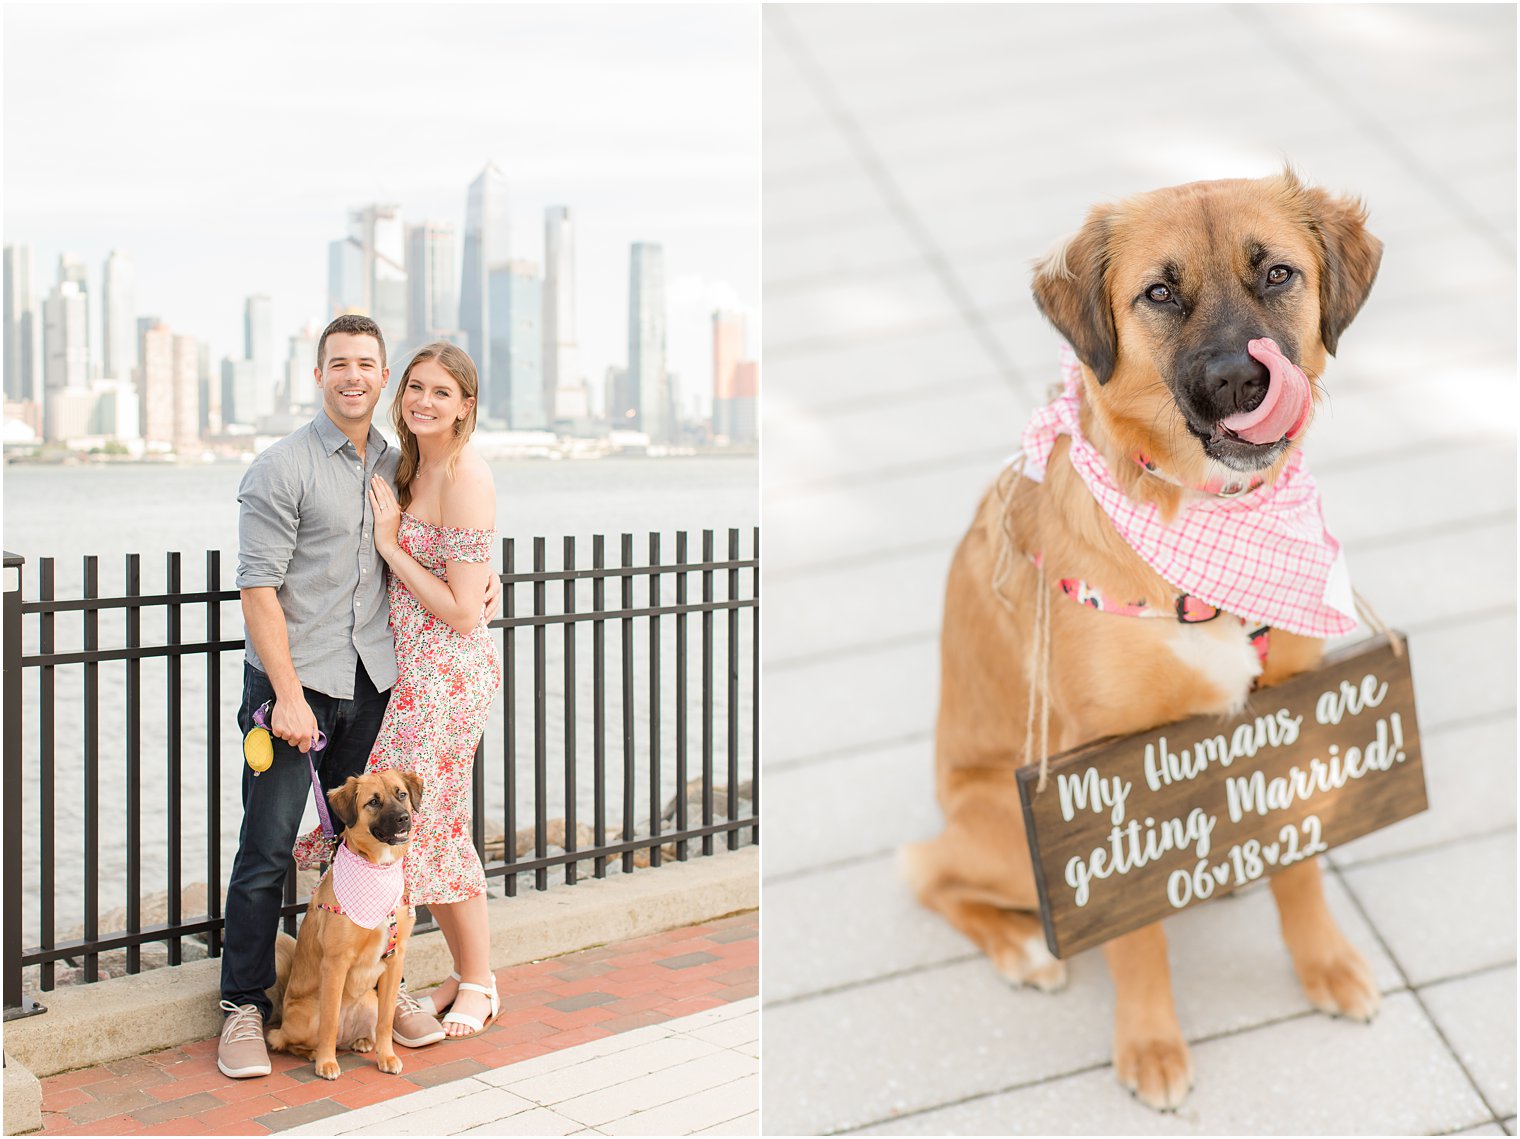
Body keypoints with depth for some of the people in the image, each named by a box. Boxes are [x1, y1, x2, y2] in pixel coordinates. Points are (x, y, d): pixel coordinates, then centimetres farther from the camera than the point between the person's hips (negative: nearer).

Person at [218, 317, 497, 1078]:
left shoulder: (394, 465, 12)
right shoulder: (282, 468, -7)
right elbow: (258, 587, -11)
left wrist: (476, 574, 9)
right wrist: (289, 694, -17)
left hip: (371, 680, 5)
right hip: (293, 680, -5)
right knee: (268, 849, -1)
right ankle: (244, 1006, 11)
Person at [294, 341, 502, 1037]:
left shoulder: (465, 478, -17)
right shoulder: (415, 466, 10)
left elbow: (462, 613, -20)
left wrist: (390, 543, -15)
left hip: (447, 672, -9)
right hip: (411, 668, 9)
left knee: (432, 824, 1)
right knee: (417, 820, 12)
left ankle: (478, 984, 20)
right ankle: (465, 973, 26)